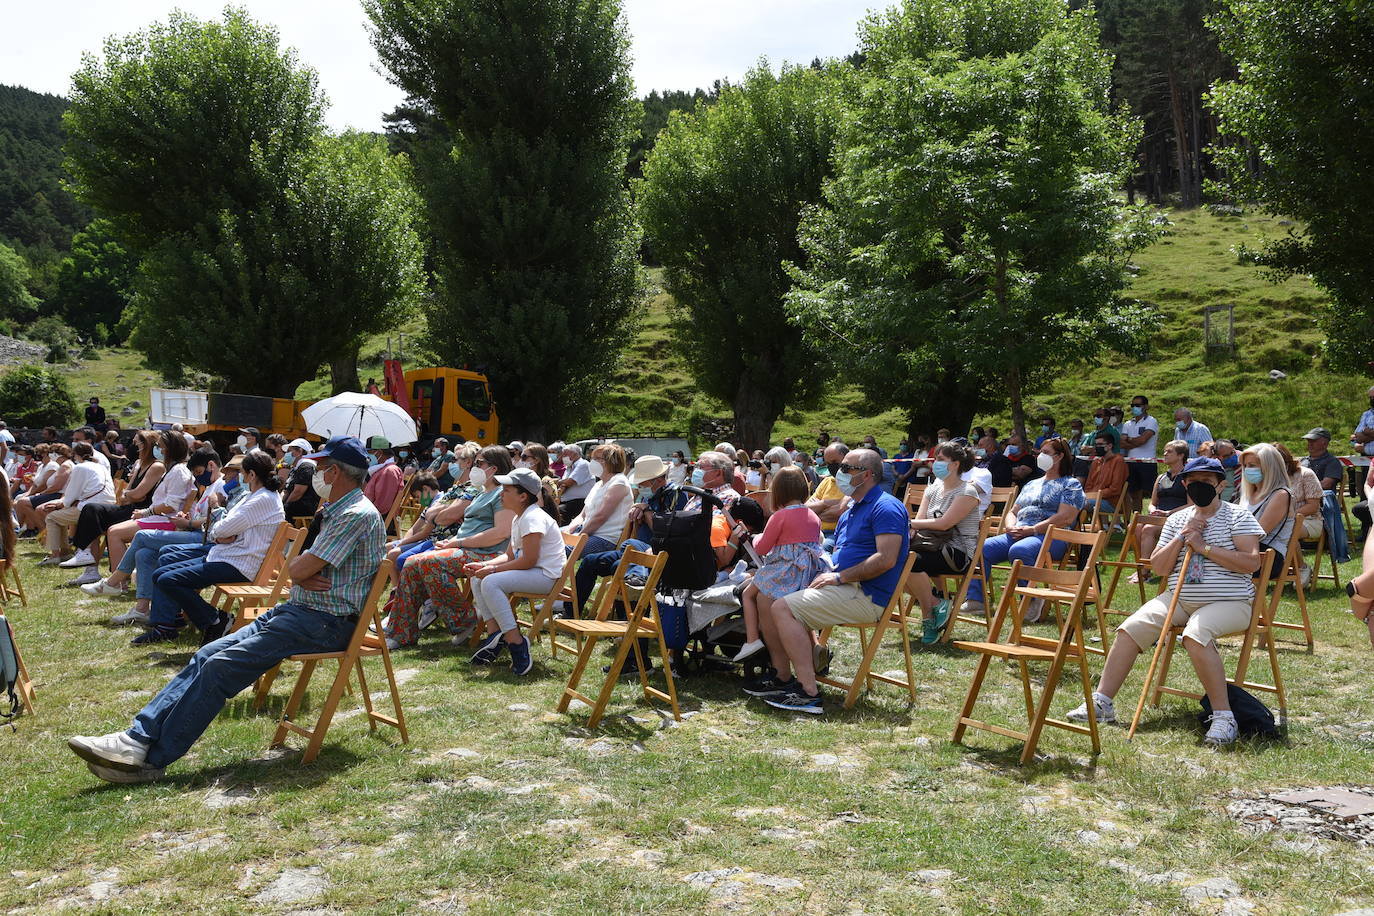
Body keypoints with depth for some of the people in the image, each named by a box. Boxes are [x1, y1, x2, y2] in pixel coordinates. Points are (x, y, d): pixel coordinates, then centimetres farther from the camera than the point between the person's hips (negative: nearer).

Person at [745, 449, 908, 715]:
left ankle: (809, 692, -24)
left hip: (865, 595, -10)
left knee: (783, 608, -22)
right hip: (844, 586, 10)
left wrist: (839, 577, -18)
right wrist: (826, 573, 4)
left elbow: (886, 559, -22)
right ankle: (783, 676, 7)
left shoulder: (886, 508, -11)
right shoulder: (851, 509, 20)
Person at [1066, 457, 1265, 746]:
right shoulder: (1177, 520, 14)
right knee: (1131, 627, -16)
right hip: (1179, 600, 5)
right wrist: (1182, 537, -4)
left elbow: (1252, 562, -14)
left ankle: (1224, 716, -28)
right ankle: (1102, 702, -13)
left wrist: (1204, 547, -15)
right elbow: (1158, 568, 9)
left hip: (1228, 602, -5)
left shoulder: (1237, 516, 0)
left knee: (1195, 635, -37)